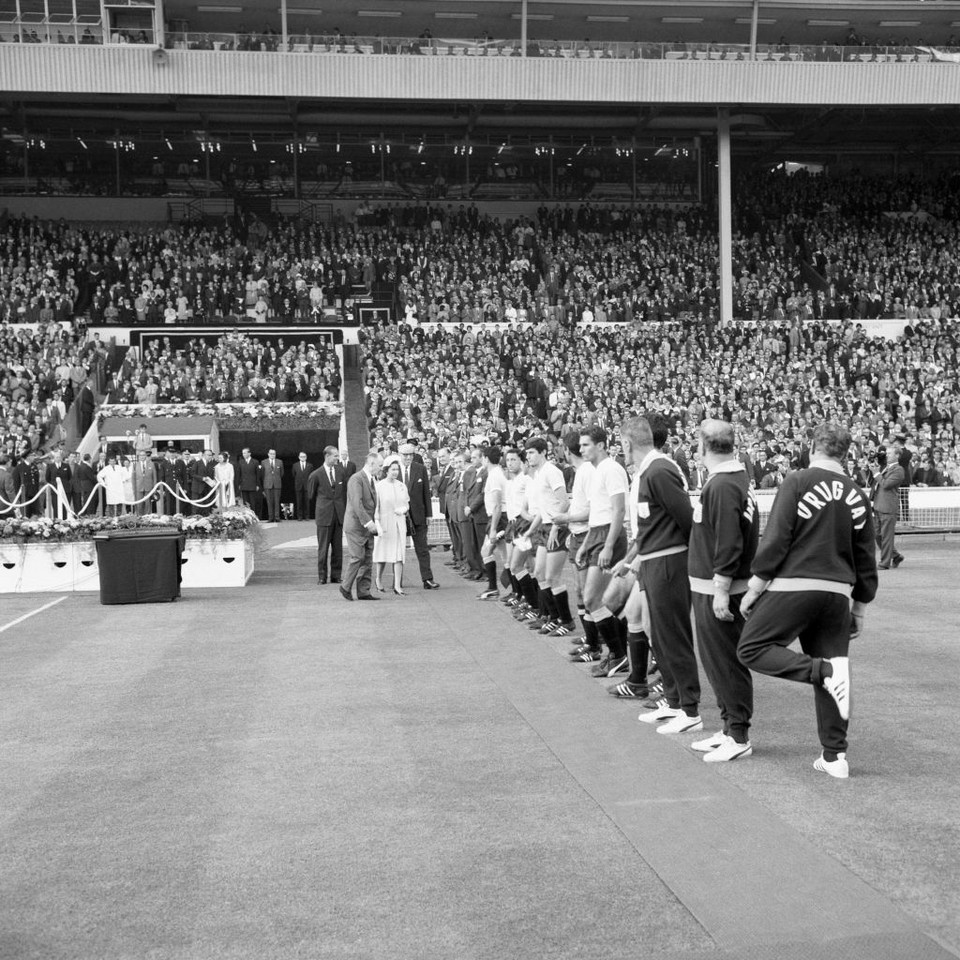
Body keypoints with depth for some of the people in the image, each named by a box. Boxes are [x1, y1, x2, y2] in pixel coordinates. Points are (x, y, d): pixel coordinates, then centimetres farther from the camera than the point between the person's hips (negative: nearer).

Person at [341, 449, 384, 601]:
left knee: (367, 560, 6)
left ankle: (363, 591, 10)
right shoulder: (356, 479, -14)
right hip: (355, 526, -8)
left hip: (368, 527, 8)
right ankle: (346, 587, 9)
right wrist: (368, 522, -27)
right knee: (358, 557, -8)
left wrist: (374, 522, 7)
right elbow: (357, 504, -23)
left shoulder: (374, 480, 15)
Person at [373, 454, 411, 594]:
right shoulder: (379, 486, -6)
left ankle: (397, 586, -3)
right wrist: (378, 525, -14)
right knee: (383, 553, 8)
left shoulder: (402, 486, 7)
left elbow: (407, 503, 17)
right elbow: (376, 507, -6)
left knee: (399, 554, -3)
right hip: (384, 523, -3)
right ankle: (379, 578, 33)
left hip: (399, 523, 3)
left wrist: (404, 509, -6)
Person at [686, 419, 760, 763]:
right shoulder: (737, 479, 13)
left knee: (725, 662, -3)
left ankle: (739, 737, 5)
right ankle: (729, 729, 26)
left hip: (718, 591, -10)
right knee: (718, 660, 16)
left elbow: (728, 545, -24)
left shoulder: (722, 486, -19)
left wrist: (721, 591, -22)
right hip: (711, 588, 10)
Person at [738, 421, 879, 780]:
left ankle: (825, 670, -16)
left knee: (751, 649, 2)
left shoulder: (798, 482, -4)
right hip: (838, 593, 6)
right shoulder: (857, 497, 12)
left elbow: (775, 539, -10)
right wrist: (859, 608, 23)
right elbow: (866, 560, 15)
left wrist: (754, 587, -4)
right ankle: (835, 756, 12)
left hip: (793, 586, -6)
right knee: (830, 681, 12)